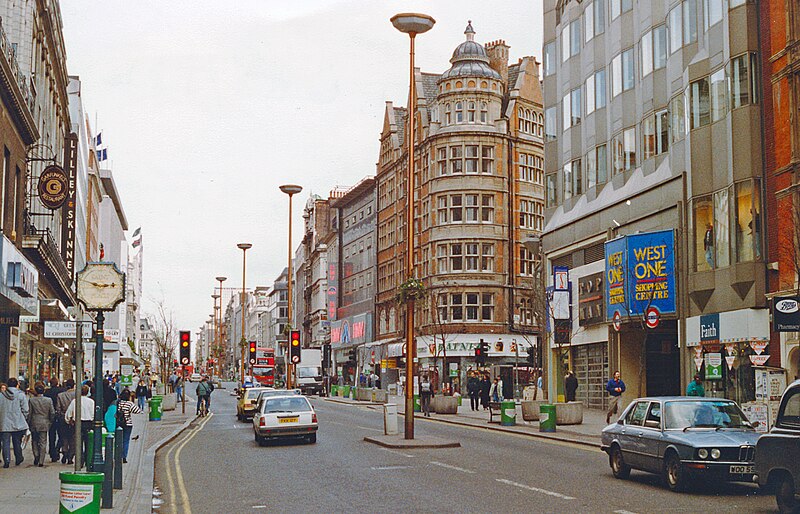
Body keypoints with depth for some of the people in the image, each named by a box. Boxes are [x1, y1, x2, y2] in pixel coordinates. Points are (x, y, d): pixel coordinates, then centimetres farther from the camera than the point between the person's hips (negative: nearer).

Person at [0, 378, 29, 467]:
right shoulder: (21, 395, -5)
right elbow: (25, 410, -5)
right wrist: (23, 419, 10)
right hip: (18, 424, 0)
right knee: (17, 442, 14)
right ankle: (18, 458, 22)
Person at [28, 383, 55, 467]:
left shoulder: (31, 400, -7)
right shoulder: (49, 400, -4)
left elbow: (29, 413, -3)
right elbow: (52, 413, -1)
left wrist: (29, 424, 8)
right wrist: (50, 423, 12)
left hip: (34, 424, 0)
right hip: (44, 424, 0)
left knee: (35, 441, 18)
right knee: (43, 443, 4)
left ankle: (36, 456, 4)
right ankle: (41, 461, 2)